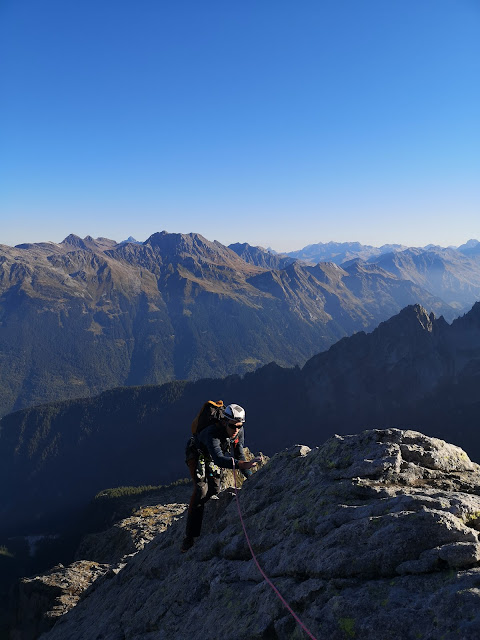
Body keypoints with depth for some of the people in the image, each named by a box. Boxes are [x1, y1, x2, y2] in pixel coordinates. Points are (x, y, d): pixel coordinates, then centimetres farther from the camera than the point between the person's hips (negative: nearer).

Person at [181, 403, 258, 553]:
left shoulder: (239, 431, -22)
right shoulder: (212, 433, -42)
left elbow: (239, 454, -7)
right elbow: (219, 459, -57)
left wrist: (250, 477, -12)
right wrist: (241, 464, -70)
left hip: (213, 460, 6)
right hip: (198, 457, -6)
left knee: (215, 491, -1)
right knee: (201, 491, -20)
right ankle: (190, 536, -18)